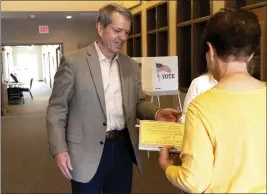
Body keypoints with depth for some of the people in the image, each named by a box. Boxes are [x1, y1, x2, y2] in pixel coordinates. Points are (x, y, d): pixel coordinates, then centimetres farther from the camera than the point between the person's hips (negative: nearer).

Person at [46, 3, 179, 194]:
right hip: (87, 152, -4)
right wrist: (59, 149, -12)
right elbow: (57, 108, -5)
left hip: (123, 148, 5)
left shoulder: (131, 65, 7)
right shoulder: (73, 61, -7)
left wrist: (156, 113, -9)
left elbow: (138, 102, 12)